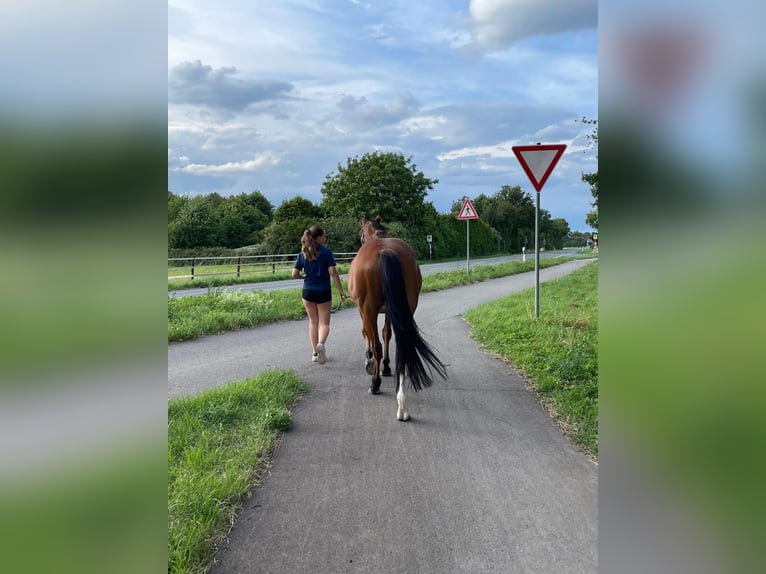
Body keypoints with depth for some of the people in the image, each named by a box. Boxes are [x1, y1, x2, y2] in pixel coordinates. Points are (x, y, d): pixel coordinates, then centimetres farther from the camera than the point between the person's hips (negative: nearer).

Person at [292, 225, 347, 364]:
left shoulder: (302, 254, 1)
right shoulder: (326, 252, -10)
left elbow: (294, 274, 0)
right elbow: (333, 273, -15)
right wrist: (341, 291, -10)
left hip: (308, 291, 3)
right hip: (324, 292, -3)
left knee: (313, 322, 15)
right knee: (324, 323, 6)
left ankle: (315, 353, 17)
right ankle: (321, 343, -23)